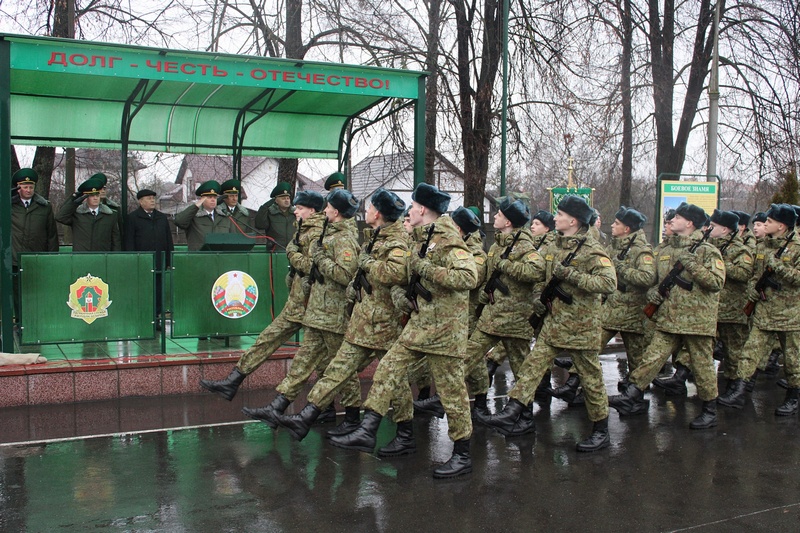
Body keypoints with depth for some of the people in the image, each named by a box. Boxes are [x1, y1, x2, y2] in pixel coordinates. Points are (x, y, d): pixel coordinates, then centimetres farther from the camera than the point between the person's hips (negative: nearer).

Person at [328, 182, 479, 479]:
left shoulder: (448, 240, -16)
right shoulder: (422, 238, 13)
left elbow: (468, 278, -30)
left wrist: (424, 268, -26)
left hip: (444, 327, -9)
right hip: (419, 323, 9)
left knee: (452, 391, 0)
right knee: (388, 369, 5)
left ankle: (462, 456, 13)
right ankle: (367, 433, 9)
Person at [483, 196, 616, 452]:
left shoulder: (592, 250, -13)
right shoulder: (553, 247, 10)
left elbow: (609, 283, -27)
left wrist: (571, 274, -29)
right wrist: (539, 298, 10)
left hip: (580, 325, -7)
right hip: (553, 321, 7)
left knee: (591, 377, 4)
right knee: (533, 364, -3)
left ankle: (601, 432, 16)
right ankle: (515, 412, -4)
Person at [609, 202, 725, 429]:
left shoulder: (707, 250, -4)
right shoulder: (665, 251, 14)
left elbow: (716, 282, -16)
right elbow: (655, 278, 26)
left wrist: (691, 265, -21)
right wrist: (652, 291, 5)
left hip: (697, 320, -5)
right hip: (668, 319, 5)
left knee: (702, 366, 4)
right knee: (652, 357, -1)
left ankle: (710, 411, 18)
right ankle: (633, 398, 1)